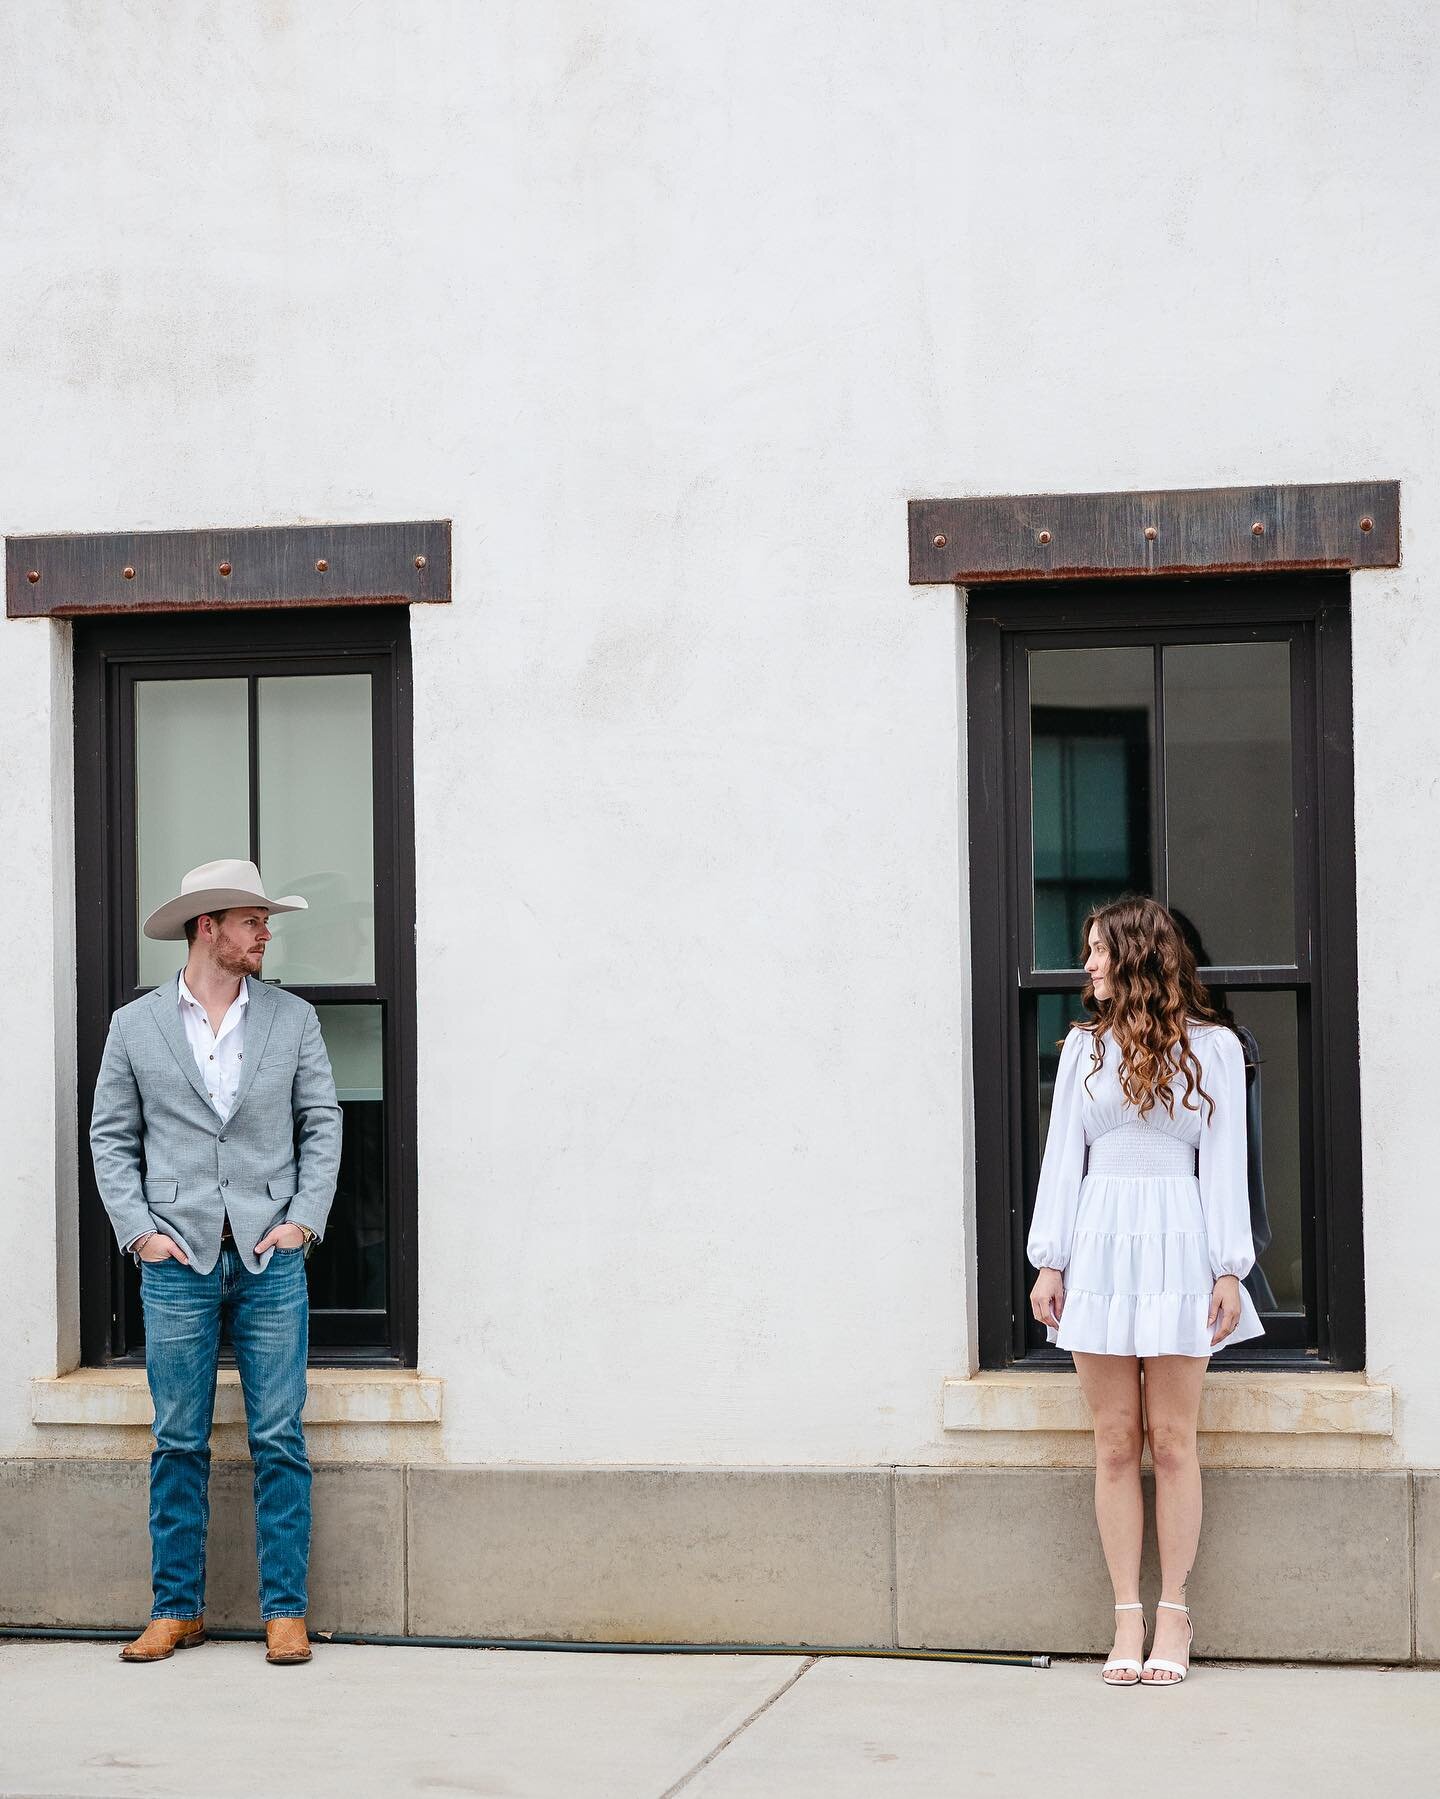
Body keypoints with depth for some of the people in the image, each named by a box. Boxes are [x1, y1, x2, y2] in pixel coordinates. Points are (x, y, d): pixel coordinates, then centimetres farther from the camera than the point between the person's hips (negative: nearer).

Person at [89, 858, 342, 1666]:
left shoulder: (293, 1018, 7)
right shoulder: (136, 1025, 5)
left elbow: (322, 1123, 8)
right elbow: (111, 1136, 7)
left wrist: (305, 1218, -3)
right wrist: (138, 1229, -3)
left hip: (271, 1260, 0)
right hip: (178, 1260, 0)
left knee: (280, 1441, 0)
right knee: (179, 1444, 4)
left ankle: (285, 1610, 6)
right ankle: (177, 1610, 13)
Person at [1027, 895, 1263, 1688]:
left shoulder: (1211, 1047, 5)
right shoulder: (1084, 1046, 11)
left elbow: (1223, 1162, 3)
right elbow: (1062, 1155, 10)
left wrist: (1229, 1268, -3)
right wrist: (1050, 1260, 3)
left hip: (1177, 1246, -2)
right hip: (1098, 1245, 2)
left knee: (1172, 1438, -1)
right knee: (1115, 1443, 1)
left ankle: (1173, 1611, 6)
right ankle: (1128, 1614, 5)